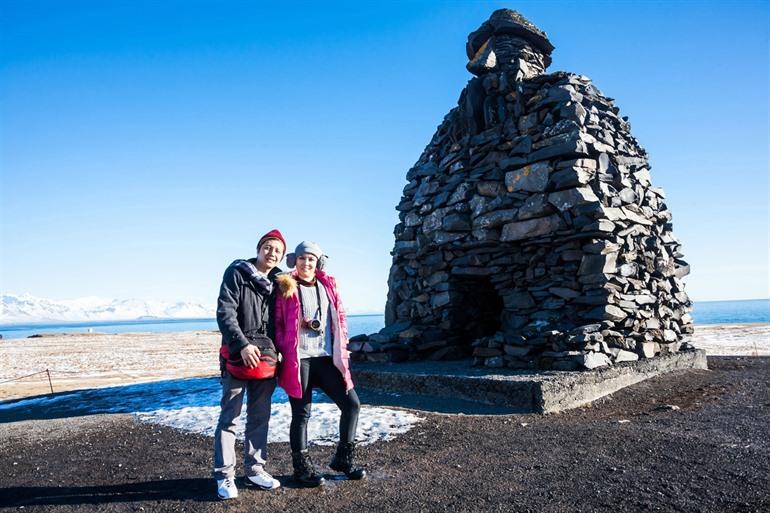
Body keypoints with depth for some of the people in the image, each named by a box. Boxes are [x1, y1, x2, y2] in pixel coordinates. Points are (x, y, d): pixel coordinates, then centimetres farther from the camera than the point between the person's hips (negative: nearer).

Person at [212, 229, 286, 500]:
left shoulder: (277, 281, 11)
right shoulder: (237, 273, -5)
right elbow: (225, 313, -14)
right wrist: (242, 345, -24)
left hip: (266, 356, 5)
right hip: (238, 355, -5)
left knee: (260, 416, 12)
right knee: (229, 416, 0)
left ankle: (255, 470, 23)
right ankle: (224, 475, 10)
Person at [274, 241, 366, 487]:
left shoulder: (328, 285, 11)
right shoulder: (286, 287, -1)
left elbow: (340, 317, 15)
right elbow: (277, 323, -1)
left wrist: (341, 348, 7)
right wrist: (285, 352, -10)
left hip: (327, 358, 5)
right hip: (299, 360, -4)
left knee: (351, 403, 4)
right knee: (301, 413, 5)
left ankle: (343, 458, 22)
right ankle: (302, 467, 22)